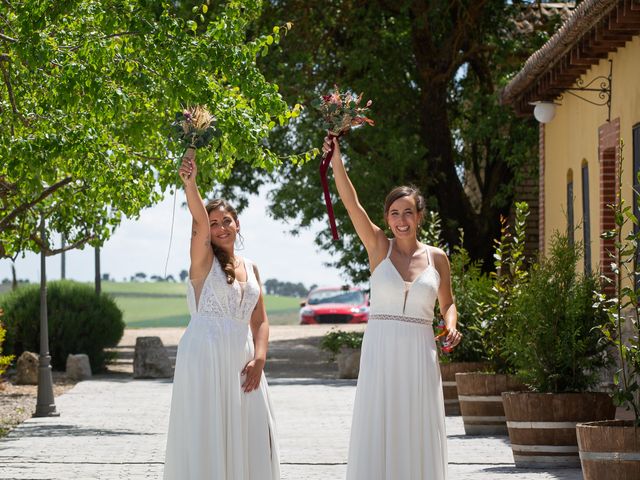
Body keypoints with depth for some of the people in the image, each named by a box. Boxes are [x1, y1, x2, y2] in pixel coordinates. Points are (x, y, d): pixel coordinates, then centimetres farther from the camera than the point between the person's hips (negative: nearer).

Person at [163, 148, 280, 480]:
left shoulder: (250, 268, 14)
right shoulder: (203, 260, -1)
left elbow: (260, 321, 13)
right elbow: (199, 219, -20)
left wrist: (259, 359, -3)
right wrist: (189, 184, -38)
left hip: (242, 361, 5)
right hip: (205, 356, -5)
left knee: (248, 440, 5)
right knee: (206, 438, -5)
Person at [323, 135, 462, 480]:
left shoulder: (436, 258, 6)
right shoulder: (379, 248, 2)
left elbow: (447, 304, 18)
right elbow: (352, 204, -10)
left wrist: (451, 327, -3)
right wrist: (336, 161, -21)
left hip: (420, 352, 1)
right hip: (380, 351, -1)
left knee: (418, 434, 3)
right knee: (378, 434, -2)